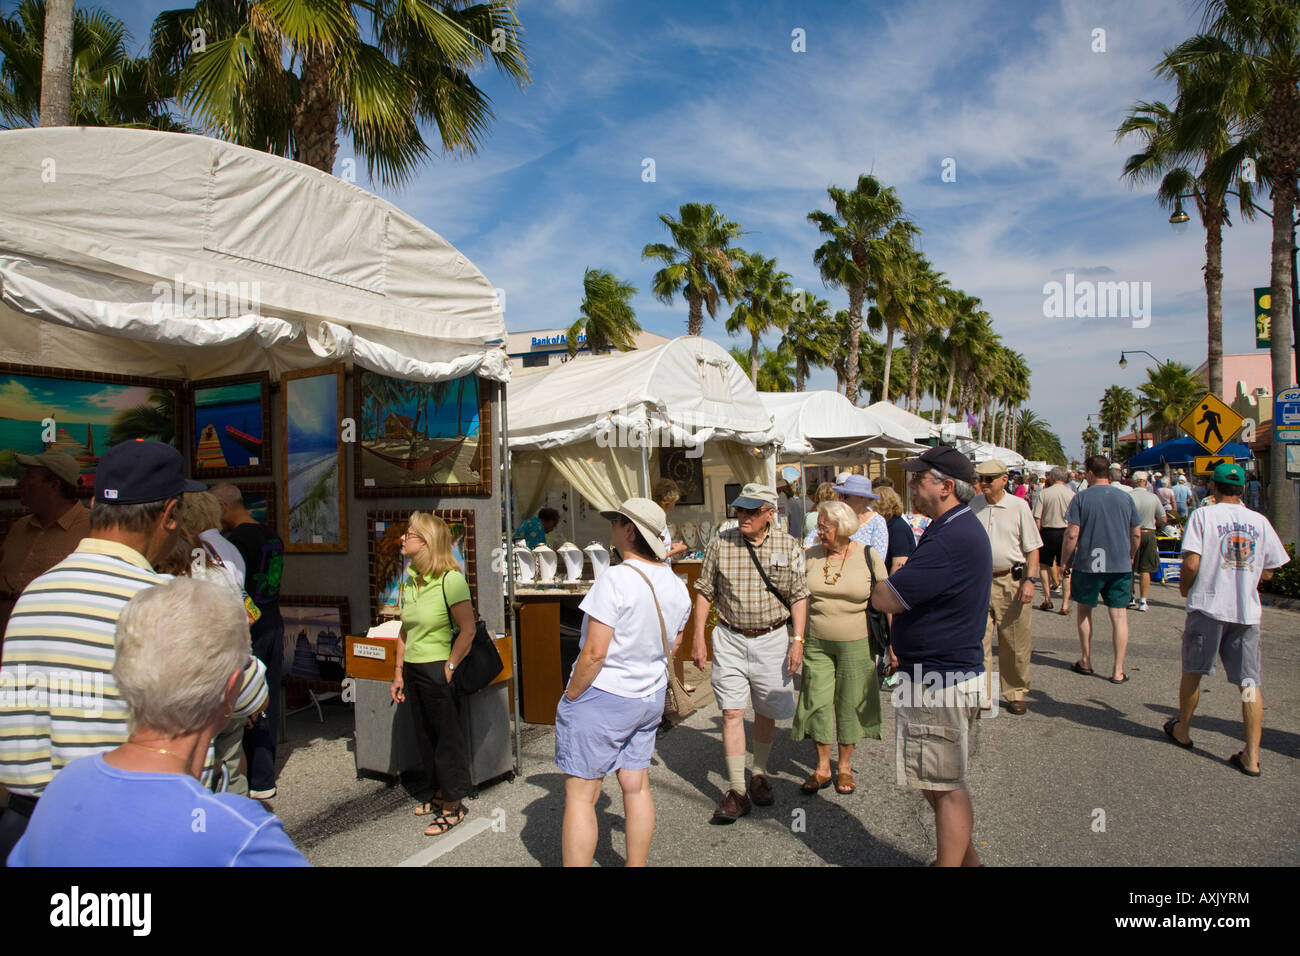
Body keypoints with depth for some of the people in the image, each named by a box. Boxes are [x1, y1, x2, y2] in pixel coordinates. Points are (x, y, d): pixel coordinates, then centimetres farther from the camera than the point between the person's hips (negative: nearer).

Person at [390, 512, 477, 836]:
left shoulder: (450, 579, -17)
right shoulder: (410, 580, 7)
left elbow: (468, 629, -17)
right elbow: (406, 630, 13)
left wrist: (449, 668, -15)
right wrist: (399, 672, 12)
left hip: (439, 670, -8)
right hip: (414, 670, 8)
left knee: (448, 736, 4)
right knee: (425, 736, 18)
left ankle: (453, 805, 18)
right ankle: (438, 794, 35)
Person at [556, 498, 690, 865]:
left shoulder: (616, 579, -21)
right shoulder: (677, 586, 2)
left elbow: (594, 652, -22)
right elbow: (674, 642, 15)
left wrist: (570, 697, -11)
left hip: (603, 698, -8)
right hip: (651, 698, 8)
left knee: (580, 795, 2)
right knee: (636, 787, 17)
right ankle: (636, 863, 27)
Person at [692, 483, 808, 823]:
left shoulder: (788, 546, -3)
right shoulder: (720, 543, -3)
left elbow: (798, 597, 1)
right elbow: (705, 592, 3)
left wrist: (797, 640, -7)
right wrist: (698, 638, -1)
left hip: (772, 639, 1)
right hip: (730, 639, 0)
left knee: (766, 713, 12)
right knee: (732, 713, -4)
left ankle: (759, 775, 34)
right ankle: (736, 791, 5)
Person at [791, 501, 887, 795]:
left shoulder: (868, 556, -5)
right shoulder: (811, 556, 1)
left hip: (855, 643, -2)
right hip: (816, 642, 2)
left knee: (849, 702, 8)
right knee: (817, 701, 4)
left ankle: (844, 766, 25)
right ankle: (822, 767, 19)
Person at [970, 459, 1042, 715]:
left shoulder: (1018, 506, -2)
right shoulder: (973, 505, 6)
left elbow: (1032, 548, 0)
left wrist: (1029, 580, -10)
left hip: (1011, 581, -2)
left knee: (1014, 644, 7)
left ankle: (1015, 694, 24)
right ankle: (982, 697, 8)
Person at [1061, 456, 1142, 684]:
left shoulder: (1081, 497, -7)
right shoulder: (1126, 497, 3)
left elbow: (1072, 534, -11)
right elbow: (1137, 533, 10)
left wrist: (1065, 561, 1)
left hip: (1088, 565, -2)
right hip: (1120, 566, 2)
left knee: (1084, 611, 16)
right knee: (1119, 615, 4)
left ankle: (1086, 661, 23)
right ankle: (1118, 671, 3)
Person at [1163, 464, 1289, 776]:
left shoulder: (1203, 515, -6)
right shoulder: (1260, 521, 5)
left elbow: (1192, 563, -15)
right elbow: (1268, 572, 8)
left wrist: (1184, 586, 4)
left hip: (1208, 605, -3)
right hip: (1248, 610, 3)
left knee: (1192, 672, 14)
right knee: (1250, 682, 5)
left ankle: (1182, 731, 29)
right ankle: (1252, 756, 5)